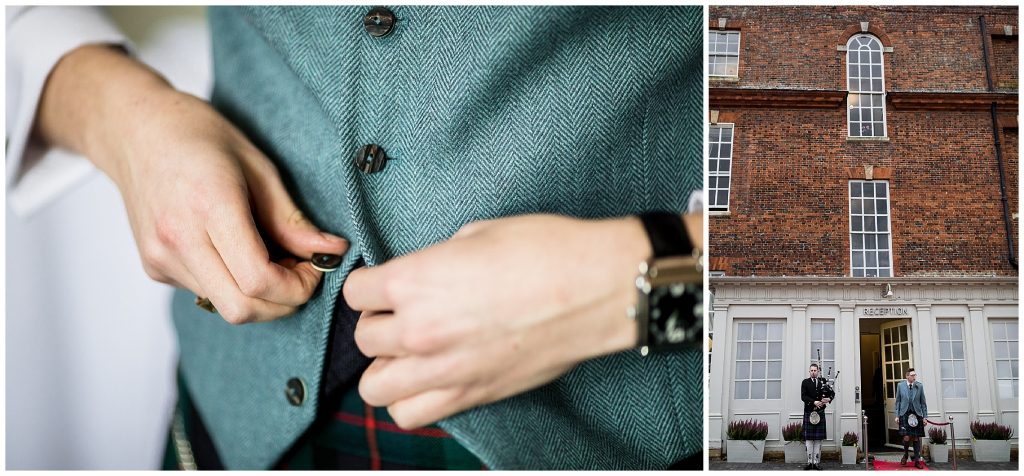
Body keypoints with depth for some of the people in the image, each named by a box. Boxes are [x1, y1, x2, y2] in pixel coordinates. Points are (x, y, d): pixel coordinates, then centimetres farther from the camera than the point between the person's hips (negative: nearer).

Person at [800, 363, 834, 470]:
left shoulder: (823, 381, 11)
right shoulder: (805, 382, 5)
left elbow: (832, 393, 8)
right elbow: (803, 396, -6)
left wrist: (829, 399, -14)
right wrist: (814, 402, -20)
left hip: (820, 413, 1)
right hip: (809, 413, -1)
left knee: (818, 439, 2)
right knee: (809, 439, -1)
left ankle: (817, 462, 5)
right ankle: (809, 462, 2)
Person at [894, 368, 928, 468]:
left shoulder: (919, 386, 5)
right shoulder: (900, 385, 4)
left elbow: (923, 402, 8)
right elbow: (898, 401, 7)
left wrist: (925, 416, 4)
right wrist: (897, 415, 2)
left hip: (917, 414, 1)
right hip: (904, 414, -1)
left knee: (916, 438, 3)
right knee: (907, 437, -11)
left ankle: (917, 460, 13)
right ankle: (905, 455, 16)